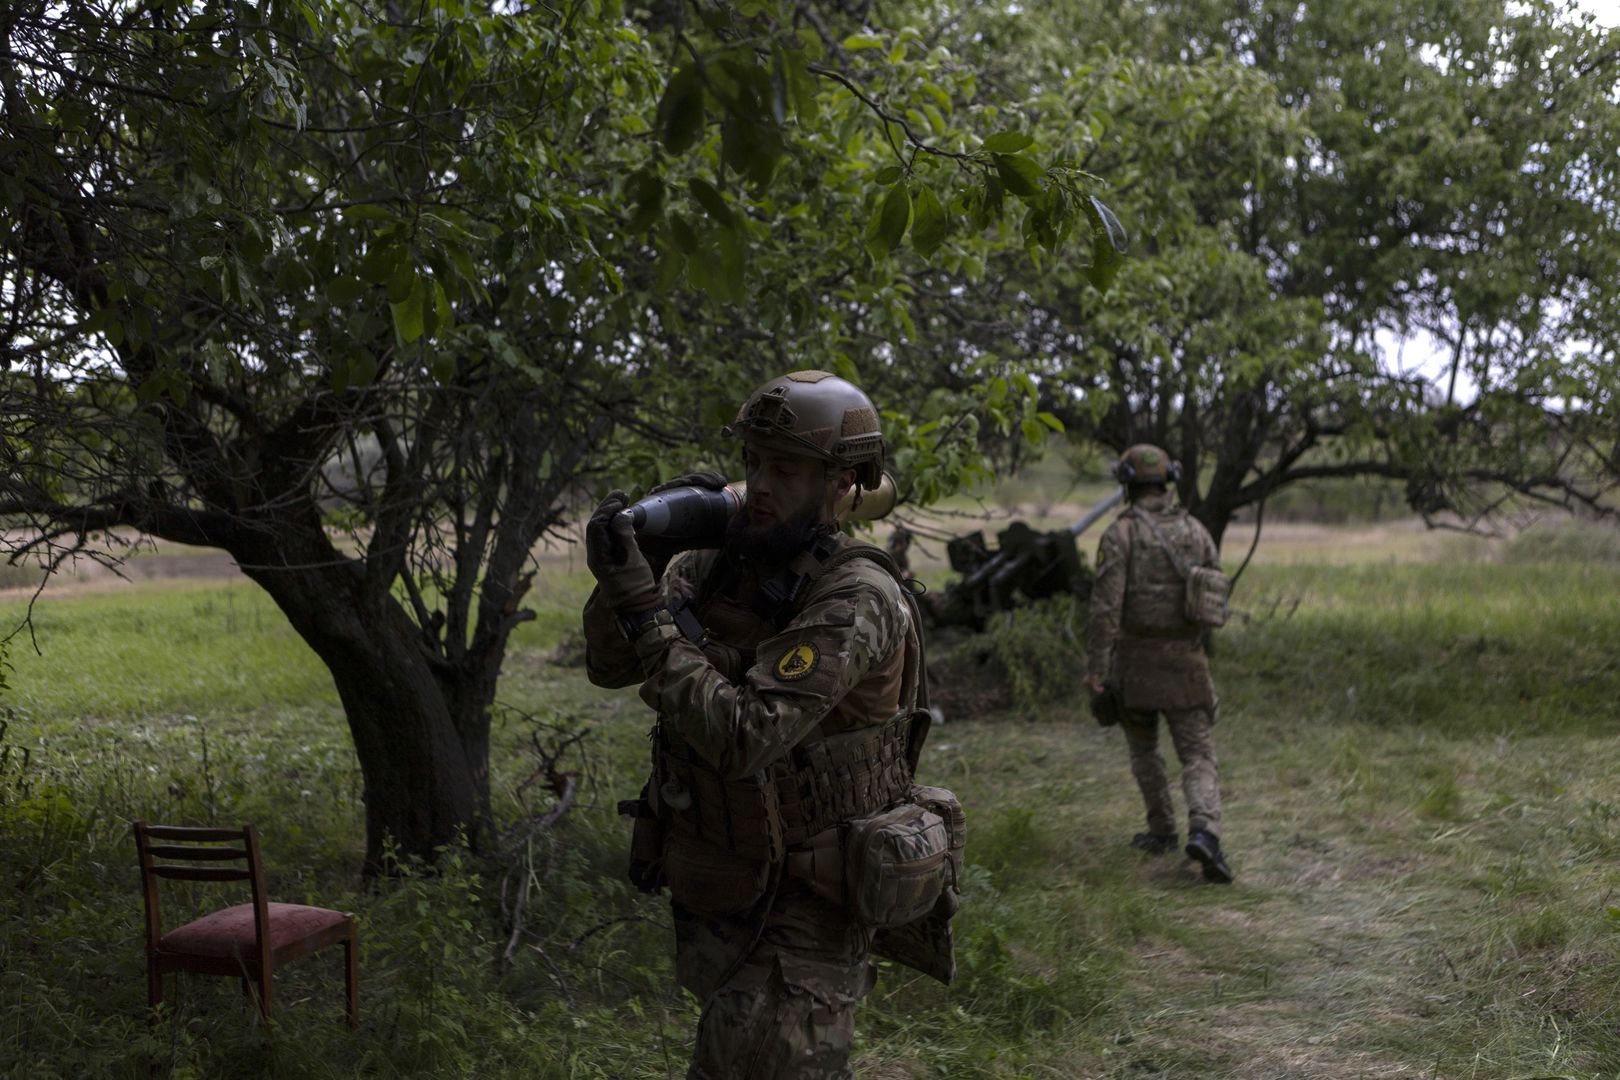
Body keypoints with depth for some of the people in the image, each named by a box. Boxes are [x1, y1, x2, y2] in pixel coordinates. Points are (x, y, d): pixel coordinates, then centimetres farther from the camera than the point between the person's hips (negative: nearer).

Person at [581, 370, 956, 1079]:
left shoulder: (857, 597, -23)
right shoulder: (715, 566, 0)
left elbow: (742, 736, -31)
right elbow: (608, 667, 0)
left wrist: (644, 605, -29)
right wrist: (626, 576, -18)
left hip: (800, 915, -8)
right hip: (714, 898, 8)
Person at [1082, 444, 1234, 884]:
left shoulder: (1120, 533, -8)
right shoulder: (1194, 529, 5)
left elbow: (1105, 604, -16)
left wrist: (1095, 667, -15)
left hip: (1135, 658, -2)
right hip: (1185, 661, 2)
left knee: (1143, 747, 20)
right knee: (1198, 756, 1)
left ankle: (1162, 829, 26)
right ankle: (1203, 831, -21)